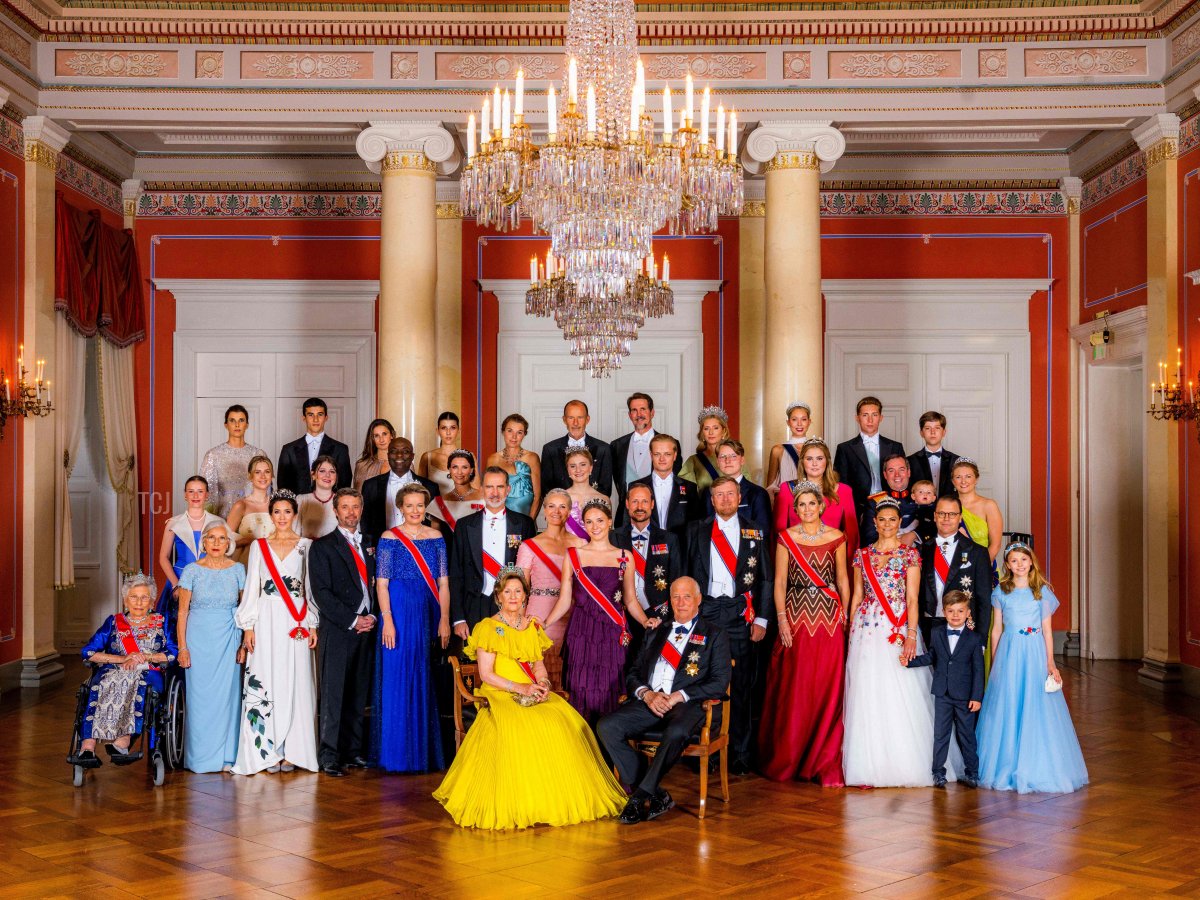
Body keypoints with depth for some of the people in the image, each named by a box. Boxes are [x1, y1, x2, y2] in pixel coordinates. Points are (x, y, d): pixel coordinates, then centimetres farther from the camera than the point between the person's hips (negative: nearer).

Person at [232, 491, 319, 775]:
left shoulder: (306, 546, 7)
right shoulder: (259, 546, 9)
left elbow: (312, 587, 6)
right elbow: (251, 587, 7)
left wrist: (313, 625, 0)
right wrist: (248, 627, 0)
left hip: (296, 622, 0)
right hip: (266, 621, 0)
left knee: (295, 684, -2)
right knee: (265, 682, -3)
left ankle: (290, 751, 4)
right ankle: (268, 750, 3)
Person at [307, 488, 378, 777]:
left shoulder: (370, 544, 17)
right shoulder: (322, 547, 1)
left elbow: (377, 584, 16)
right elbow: (321, 593, -7)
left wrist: (373, 616, -1)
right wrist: (352, 620, -11)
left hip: (366, 630, 5)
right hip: (337, 631, -5)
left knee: (359, 693, 7)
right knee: (333, 694, -4)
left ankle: (353, 750, 13)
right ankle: (329, 755, 0)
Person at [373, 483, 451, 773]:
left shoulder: (436, 537, 8)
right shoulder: (390, 538, -1)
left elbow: (443, 583, 7)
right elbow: (381, 584, -4)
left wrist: (444, 619, 0)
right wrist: (387, 620, -13)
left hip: (429, 614, 3)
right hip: (399, 613, -3)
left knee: (425, 682, 7)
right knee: (397, 680, 0)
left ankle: (425, 751, 18)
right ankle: (397, 753, 10)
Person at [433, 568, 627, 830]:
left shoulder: (532, 626, 18)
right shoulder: (487, 628, 0)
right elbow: (486, 674, -6)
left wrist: (542, 683, -6)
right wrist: (519, 688, -17)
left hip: (534, 695, 5)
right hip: (500, 697, -5)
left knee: (567, 723, -25)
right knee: (519, 728, -37)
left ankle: (563, 800, -17)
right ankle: (520, 806, -27)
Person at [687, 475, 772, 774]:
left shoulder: (754, 533, 9)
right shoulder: (697, 531, 10)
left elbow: (766, 579, 9)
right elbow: (686, 573, 9)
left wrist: (761, 619, 2)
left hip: (739, 614, 0)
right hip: (704, 612, 0)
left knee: (740, 687, 2)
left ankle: (741, 755, 9)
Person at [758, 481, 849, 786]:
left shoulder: (836, 538, 5)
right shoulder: (786, 538, 2)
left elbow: (843, 580, 8)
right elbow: (779, 582, 2)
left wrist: (846, 616, 1)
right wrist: (782, 619, -6)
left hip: (829, 619, 1)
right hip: (796, 618, -1)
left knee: (828, 689, 1)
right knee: (794, 689, 2)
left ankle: (825, 762, 11)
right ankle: (789, 759, 15)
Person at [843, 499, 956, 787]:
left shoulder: (909, 554, 2)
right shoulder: (862, 555, 11)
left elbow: (912, 598, -4)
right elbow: (856, 595, 13)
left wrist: (911, 635, -13)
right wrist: (850, 631, 6)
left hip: (898, 629, -3)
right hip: (867, 631, 3)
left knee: (901, 697, -4)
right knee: (867, 696, 1)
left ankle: (905, 766, 6)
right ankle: (872, 767, 7)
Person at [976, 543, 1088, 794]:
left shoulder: (1042, 591, 4)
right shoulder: (1001, 592, 5)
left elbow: (1047, 629, 3)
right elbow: (996, 629, 8)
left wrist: (1050, 663, -4)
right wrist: (994, 663, 7)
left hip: (1035, 653, 0)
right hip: (1009, 653, 0)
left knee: (1037, 711, 1)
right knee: (1007, 710, 2)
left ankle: (1036, 769, 12)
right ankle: (1007, 767, 12)